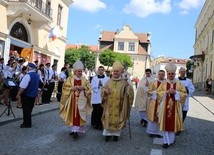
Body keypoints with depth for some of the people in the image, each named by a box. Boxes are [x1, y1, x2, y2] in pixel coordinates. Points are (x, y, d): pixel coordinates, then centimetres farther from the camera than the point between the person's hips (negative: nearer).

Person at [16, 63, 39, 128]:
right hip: (34, 95, 8)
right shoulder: (37, 75, 5)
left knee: (26, 110, 3)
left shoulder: (28, 75, -21)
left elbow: (23, 87, -23)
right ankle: (28, 122, 26)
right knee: (29, 109, 18)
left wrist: (18, 94, -17)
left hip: (27, 95, -8)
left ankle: (27, 124, 11)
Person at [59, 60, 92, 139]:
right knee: (73, 114, 3)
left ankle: (76, 130, 1)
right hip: (72, 100, -1)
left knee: (79, 115, -3)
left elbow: (88, 88, 4)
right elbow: (65, 88, -1)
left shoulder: (84, 80, 8)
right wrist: (72, 88, -16)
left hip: (81, 100, 1)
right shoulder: (70, 79, 3)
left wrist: (83, 87, -14)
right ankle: (74, 129, 15)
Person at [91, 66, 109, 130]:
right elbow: (92, 86, 0)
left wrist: (102, 84, -16)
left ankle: (101, 124, 7)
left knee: (102, 111, -3)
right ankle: (95, 124, 14)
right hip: (96, 97, 1)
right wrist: (98, 84, -13)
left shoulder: (107, 78, 5)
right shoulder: (94, 78, 8)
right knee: (95, 111, 2)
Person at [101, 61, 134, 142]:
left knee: (117, 119, 5)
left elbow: (129, 92, -5)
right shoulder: (109, 81, 7)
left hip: (119, 106, -2)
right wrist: (105, 91, -12)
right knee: (108, 118, 4)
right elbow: (103, 89, 10)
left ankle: (116, 134, 19)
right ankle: (108, 133, 16)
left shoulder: (124, 82, 0)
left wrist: (129, 87, -25)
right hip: (109, 105, 2)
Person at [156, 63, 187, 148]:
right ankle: (166, 141, 9)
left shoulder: (179, 83, 3)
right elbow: (158, 93, 0)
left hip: (175, 107, 0)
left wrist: (175, 92, -15)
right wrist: (166, 92, -14)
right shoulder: (163, 83, 4)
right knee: (165, 123, -1)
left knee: (173, 123, 6)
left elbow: (184, 93, 0)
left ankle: (172, 139, 27)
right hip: (165, 107, 0)